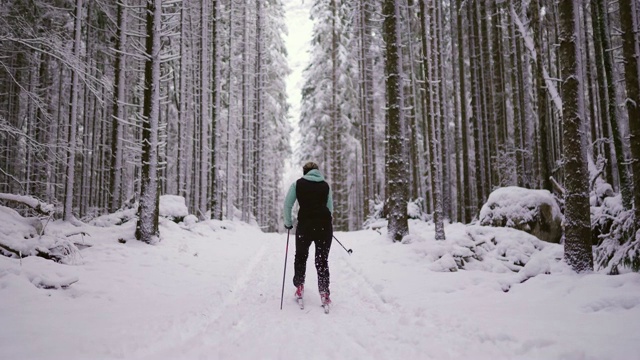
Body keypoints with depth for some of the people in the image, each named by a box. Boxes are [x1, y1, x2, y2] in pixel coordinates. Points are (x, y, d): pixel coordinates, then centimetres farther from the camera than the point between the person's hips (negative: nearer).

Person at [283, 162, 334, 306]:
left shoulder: (298, 184, 8)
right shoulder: (325, 185, 13)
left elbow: (287, 204, 5)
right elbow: (330, 207, 14)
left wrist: (288, 223, 17)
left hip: (305, 224, -1)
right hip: (324, 225, 1)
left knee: (301, 256, 20)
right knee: (322, 259, 8)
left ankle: (299, 287, 24)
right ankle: (324, 293, 3)